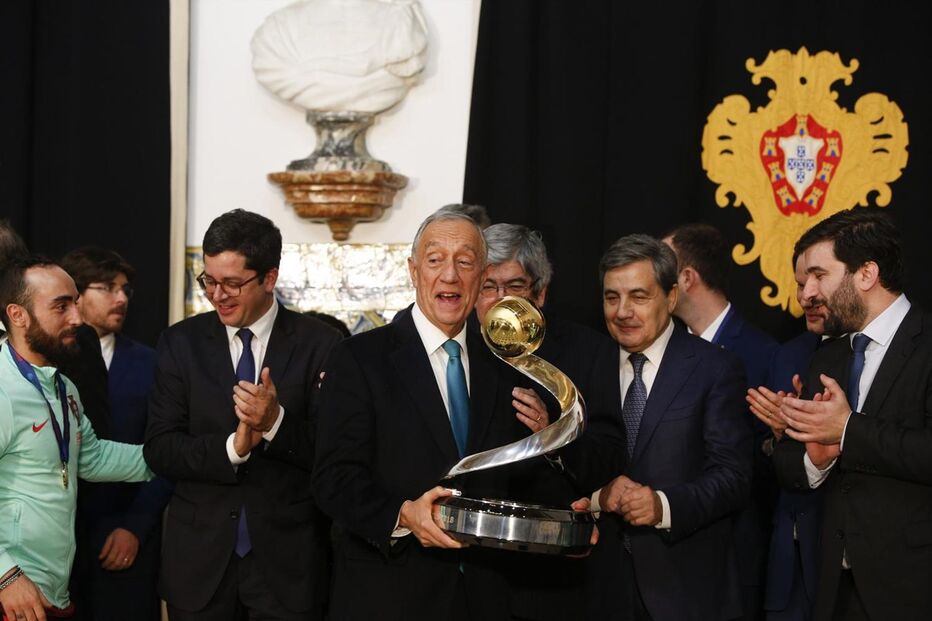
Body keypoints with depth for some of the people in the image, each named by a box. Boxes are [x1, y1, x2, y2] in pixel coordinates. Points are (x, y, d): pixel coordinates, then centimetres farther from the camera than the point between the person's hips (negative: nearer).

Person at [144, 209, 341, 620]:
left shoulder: (319, 346, -4)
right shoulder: (180, 343, 3)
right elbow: (159, 450, -3)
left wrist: (276, 423, -23)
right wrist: (232, 448, -18)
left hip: (287, 558, -2)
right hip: (199, 555, 2)